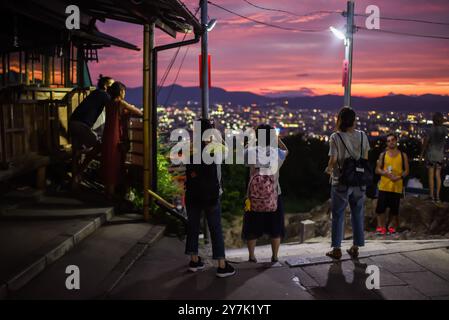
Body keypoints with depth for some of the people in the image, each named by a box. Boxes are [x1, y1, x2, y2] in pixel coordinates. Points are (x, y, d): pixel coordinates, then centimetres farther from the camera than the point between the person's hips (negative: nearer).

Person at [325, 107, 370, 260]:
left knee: (338, 215, 7)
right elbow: (365, 158, 5)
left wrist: (329, 169, 7)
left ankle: (337, 249, 11)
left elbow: (333, 160, -12)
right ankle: (355, 247, 20)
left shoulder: (335, 137, -12)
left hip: (341, 181, -3)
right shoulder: (362, 136, 0)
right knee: (357, 214, 14)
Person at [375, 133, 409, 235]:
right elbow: (377, 170, 7)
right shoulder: (383, 155, 7)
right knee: (380, 208, -6)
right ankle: (381, 227, 3)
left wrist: (399, 177, -13)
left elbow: (406, 170, 6)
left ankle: (392, 227, 22)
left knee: (394, 209, 6)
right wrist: (385, 173, -13)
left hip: (397, 186, 0)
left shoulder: (403, 155, 6)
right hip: (384, 186, 0)